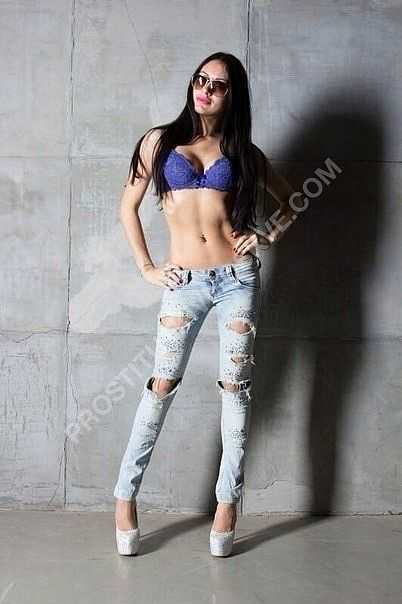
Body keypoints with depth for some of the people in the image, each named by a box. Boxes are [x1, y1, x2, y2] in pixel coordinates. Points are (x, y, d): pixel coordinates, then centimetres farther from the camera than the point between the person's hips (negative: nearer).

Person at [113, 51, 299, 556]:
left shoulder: (242, 150, 9)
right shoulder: (161, 140, 6)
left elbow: (289, 200, 20)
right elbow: (128, 206, 8)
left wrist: (268, 236, 3)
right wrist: (146, 268, 2)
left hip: (238, 277, 1)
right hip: (184, 283, -1)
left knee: (235, 388, 3)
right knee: (162, 386, -1)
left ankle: (227, 501, 14)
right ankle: (124, 496, 12)